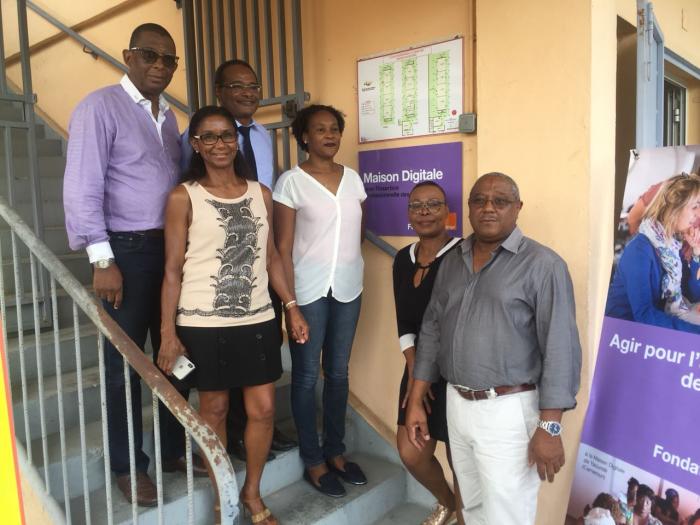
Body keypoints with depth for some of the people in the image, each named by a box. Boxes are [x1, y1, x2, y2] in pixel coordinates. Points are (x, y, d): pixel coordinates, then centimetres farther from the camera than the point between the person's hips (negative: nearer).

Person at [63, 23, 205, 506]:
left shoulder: (168, 114, 14)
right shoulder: (100, 107, -7)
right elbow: (81, 189, -13)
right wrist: (102, 261, -18)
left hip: (172, 248, 7)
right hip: (127, 251, -6)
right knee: (125, 362, 6)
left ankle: (174, 449, 30)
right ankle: (127, 465, 23)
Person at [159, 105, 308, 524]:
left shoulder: (261, 193, 6)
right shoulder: (183, 197, -5)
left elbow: (271, 257, 10)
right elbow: (173, 269, -5)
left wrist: (292, 307, 6)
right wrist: (168, 332, -8)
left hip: (257, 319, 3)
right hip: (203, 323, -3)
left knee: (264, 409, 7)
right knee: (215, 409, 12)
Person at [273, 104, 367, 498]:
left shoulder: (353, 178, 9)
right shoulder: (291, 181, -5)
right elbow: (283, 245, -7)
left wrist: (352, 271, 8)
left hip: (349, 286, 5)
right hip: (309, 288, -4)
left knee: (339, 372, 13)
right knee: (307, 375, 6)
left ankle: (336, 452, 28)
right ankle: (313, 461, 20)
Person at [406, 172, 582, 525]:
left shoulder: (542, 265, -11)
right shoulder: (452, 261, 7)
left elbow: (560, 349, -14)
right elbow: (431, 330, 10)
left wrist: (549, 427, -16)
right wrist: (415, 401, 8)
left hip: (508, 412, -5)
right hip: (456, 405, 6)